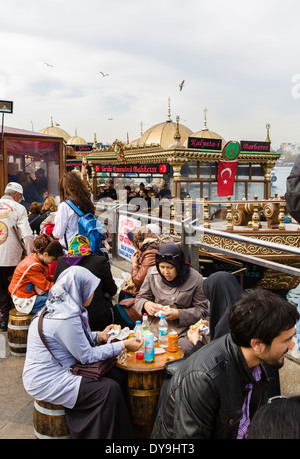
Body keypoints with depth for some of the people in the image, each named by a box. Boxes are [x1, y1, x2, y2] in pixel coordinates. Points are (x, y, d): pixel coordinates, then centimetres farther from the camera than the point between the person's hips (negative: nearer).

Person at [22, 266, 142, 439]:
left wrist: (99, 336, 9)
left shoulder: (57, 306, 1)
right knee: (110, 389, -15)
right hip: (47, 382, -9)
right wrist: (123, 345, -13)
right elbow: (87, 356, -19)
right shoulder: (66, 318, -27)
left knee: (116, 374, 2)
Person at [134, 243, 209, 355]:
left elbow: (202, 309, 0)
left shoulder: (195, 279, -4)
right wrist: (146, 304, -13)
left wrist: (179, 314, -15)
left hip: (183, 328, -2)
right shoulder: (152, 273, 3)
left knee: (186, 349, -28)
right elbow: (140, 298, 12)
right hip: (155, 325, 2)